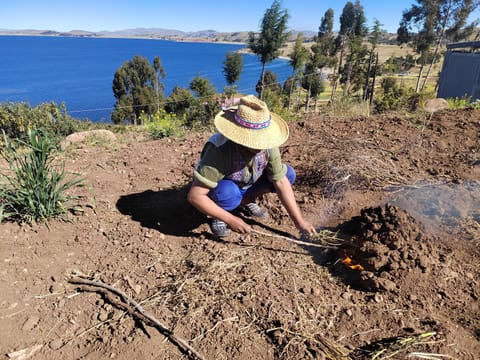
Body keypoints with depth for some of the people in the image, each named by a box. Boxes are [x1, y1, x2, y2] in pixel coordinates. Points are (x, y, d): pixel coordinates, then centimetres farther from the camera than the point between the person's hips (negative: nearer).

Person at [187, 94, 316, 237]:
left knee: (288, 174, -13)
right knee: (227, 192, -40)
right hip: (223, 189, -4)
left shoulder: (268, 145, -24)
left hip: (245, 186, 5)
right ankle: (219, 215, -4)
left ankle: (246, 201, 6)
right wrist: (231, 220, -34)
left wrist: (299, 221, -20)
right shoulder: (220, 150, -38)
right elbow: (195, 196, -37)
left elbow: (281, 182, -17)